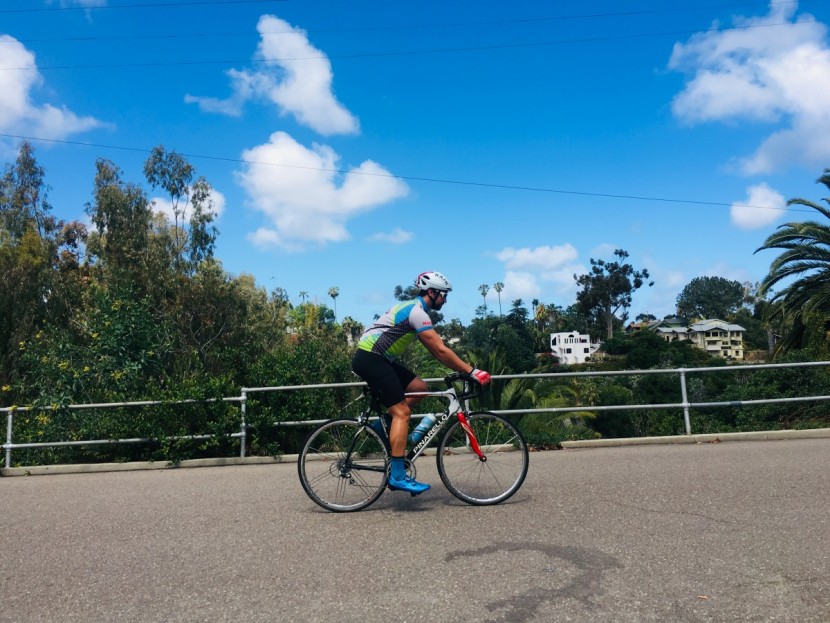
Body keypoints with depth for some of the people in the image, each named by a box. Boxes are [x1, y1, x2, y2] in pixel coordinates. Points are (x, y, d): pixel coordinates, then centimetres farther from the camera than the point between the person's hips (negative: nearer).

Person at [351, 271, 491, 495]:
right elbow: (441, 350, -20)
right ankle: (398, 476, -12)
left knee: (419, 388, 7)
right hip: (370, 358, -10)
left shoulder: (413, 309, 17)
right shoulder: (417, 311, -14)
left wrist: (463, 369, 13)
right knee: (402, 412, -12)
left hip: (377, 358, 10)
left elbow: (435, 350, 19)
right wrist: (471, 371, -14)